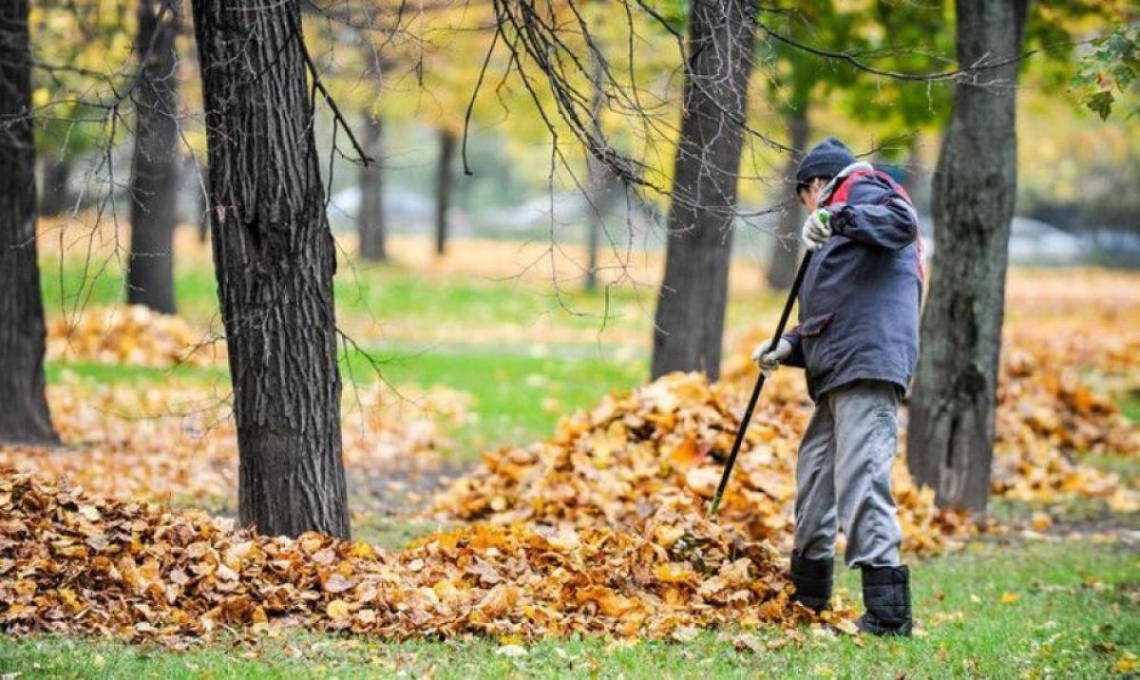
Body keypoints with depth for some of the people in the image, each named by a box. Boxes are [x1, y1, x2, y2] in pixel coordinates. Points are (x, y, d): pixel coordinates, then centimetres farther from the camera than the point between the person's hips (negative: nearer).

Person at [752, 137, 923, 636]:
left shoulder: (861, 189, 5)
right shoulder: (838, 241, 33)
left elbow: (902, 221, -19)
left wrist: (837, 218, -30)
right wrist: (789, 347, 16)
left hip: (868, 366, -11)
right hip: (838, 375, 11)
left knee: (860, 477, -17)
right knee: (816, 465, 20)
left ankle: (887, 611, -22)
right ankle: (808, 592, 34)